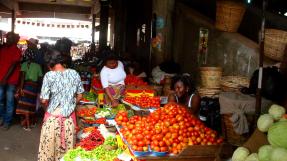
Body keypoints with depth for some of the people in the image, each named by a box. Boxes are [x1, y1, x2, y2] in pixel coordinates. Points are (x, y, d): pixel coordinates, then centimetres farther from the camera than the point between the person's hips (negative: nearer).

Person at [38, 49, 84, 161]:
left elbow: (44, 100, -12)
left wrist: (48, 106, 9)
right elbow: (79, 95, 5)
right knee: (68, 145, 16)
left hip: (53, 116, -3)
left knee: (49, 146, 13)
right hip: (70, 116, 3)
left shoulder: (49, 76, -13)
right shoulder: (74, 74, -2)